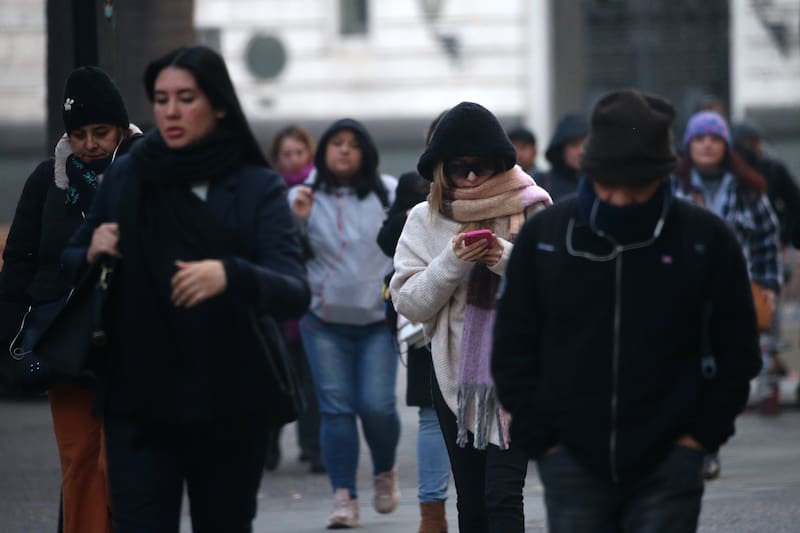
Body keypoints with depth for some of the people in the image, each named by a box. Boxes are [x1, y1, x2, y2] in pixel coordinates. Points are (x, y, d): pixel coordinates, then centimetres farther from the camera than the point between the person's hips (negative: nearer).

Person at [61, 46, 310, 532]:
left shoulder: (258, 190, -3)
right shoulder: (127, 178, 5)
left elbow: (294, 294, -16)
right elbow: (70, 267, 17)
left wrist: (229, 275, -35)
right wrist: (91, 256, -7)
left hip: (230, 406, -1)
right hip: (138, 403, 1)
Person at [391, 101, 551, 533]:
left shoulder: (533, 210, -3)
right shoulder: (426, 220, 5)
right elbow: (408, 301, 0)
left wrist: (509, 260, -19)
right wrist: (453, 261, -15)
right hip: (455, 371, 4)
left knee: (502, 496, -14)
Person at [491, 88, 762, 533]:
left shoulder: (706, 241, -4)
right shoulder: (544, 237, -1)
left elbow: (737, 351, 6)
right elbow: (513, 350, 7)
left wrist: (703, 433, -2)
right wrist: (540, 439, 0)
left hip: (667, 466, -1)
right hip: (573, 461, 1)